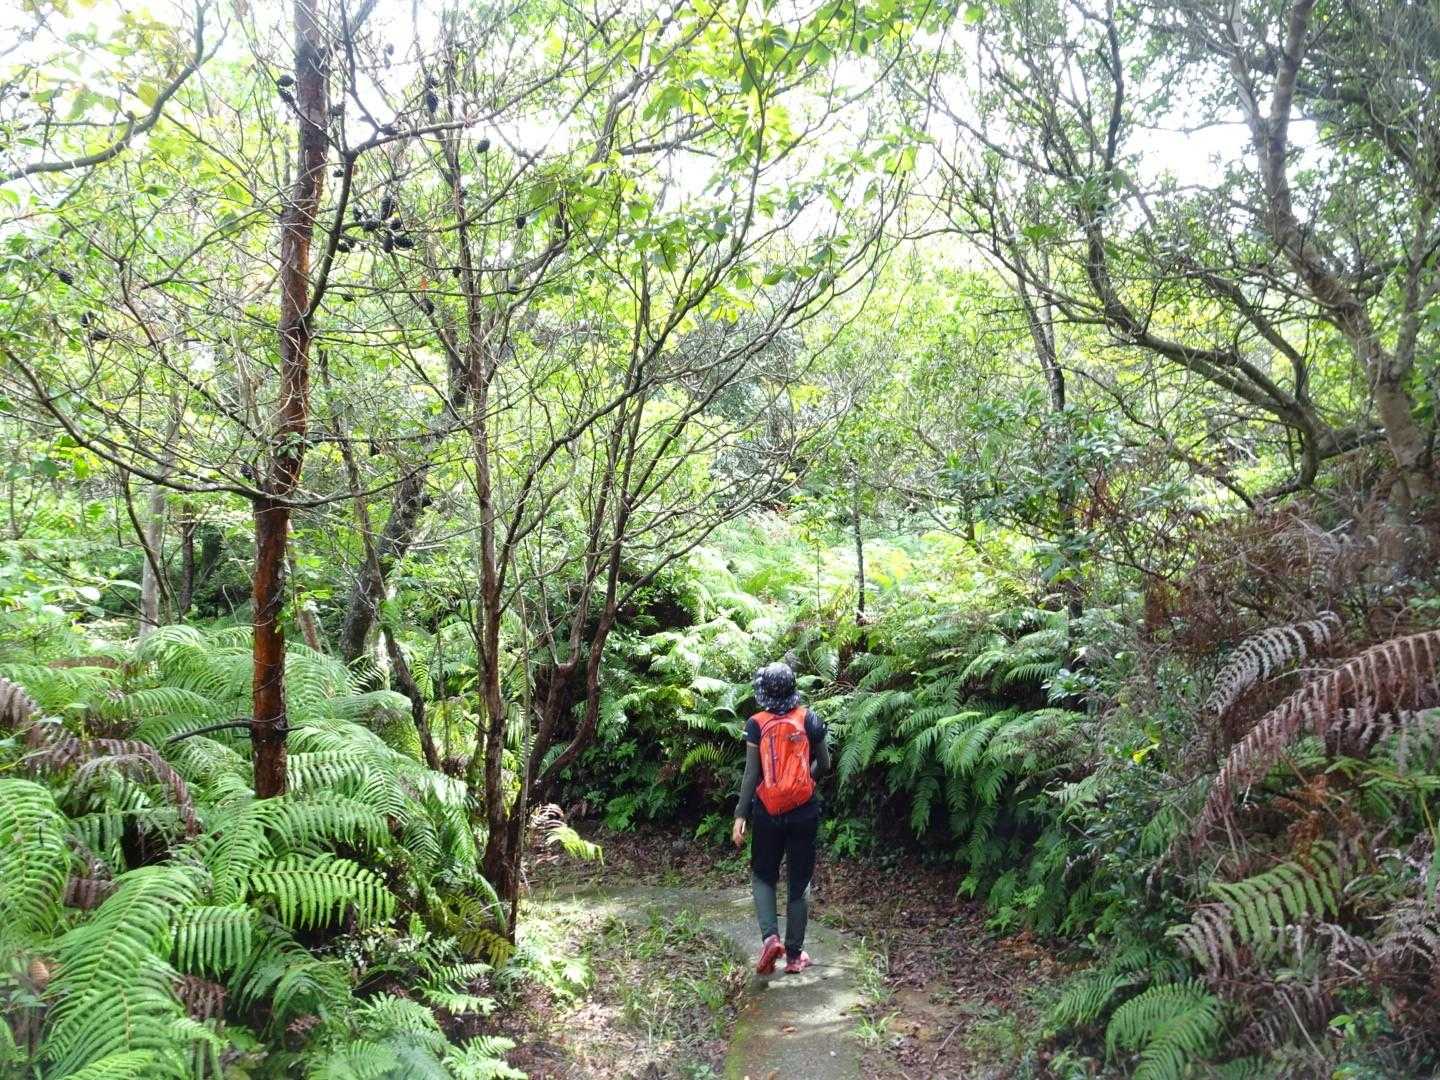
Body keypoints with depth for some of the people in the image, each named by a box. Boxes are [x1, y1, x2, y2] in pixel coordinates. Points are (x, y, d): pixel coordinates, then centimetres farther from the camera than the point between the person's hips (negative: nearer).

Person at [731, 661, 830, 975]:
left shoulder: (756, 724, -8)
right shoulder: (809, 719, -5)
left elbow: (751, 773, -9)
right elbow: (824, 764, 4)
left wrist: (740, 816, -4)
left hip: (768, 812, -1)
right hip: (804, 811, 1)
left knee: (763, 876, 17)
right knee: (799, 881, 11)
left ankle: (770, 937, -3)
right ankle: (794, 954, 16)